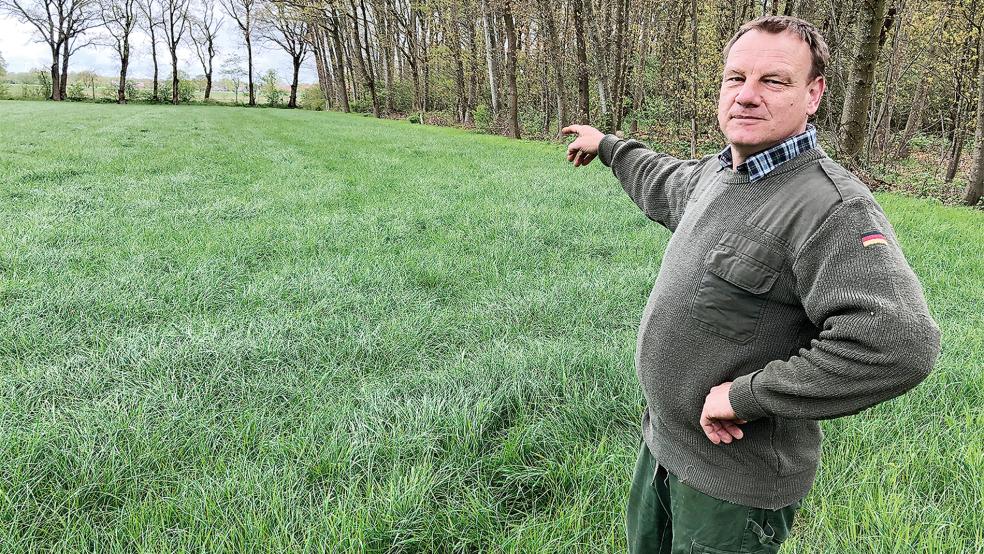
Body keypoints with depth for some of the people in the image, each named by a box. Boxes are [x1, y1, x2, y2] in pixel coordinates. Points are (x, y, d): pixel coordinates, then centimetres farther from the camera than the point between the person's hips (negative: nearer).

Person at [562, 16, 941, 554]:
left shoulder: (833, 207, -25)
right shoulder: (718, 172, 2)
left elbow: (899, 343, -36)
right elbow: (667, 184, 27)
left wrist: (749, 395, -28)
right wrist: (608, 145, 38)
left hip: (736, 479, -8)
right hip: (662, 439, 8)